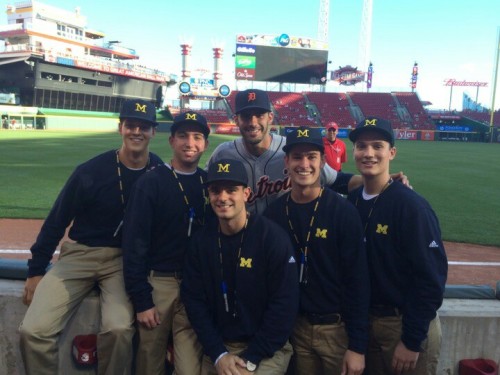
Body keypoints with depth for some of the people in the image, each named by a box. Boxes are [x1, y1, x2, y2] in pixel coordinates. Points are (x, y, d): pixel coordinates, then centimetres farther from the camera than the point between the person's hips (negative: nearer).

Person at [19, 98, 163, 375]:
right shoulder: (91, 171, -8)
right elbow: (57, 220, 0)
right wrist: (36, 270, 2)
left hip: (125, 259, 0)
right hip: (80, 254, 1)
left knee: (119, 329, -26)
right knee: (33, 331, -14)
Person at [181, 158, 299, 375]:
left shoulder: (273, 237, -15)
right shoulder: (201, 241, -3)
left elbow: (284, 305, -16)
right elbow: (194, 299, -2)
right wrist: (218, 354, -10)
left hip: (267, 349, -3)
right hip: (219, 348, 4)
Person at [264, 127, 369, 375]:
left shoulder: (344, 211, -12)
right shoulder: (274, 212, -3)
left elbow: (358, 281, -12)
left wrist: (358, 346, -12)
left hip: (337, 328, -2)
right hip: (294, 327, 3)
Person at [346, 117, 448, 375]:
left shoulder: (411, 206, -19)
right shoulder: (351, 201, -2)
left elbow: (431, 278, -18)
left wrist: (412, 341, -16)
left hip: (406, 325, -5)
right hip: (365, 321, 5)